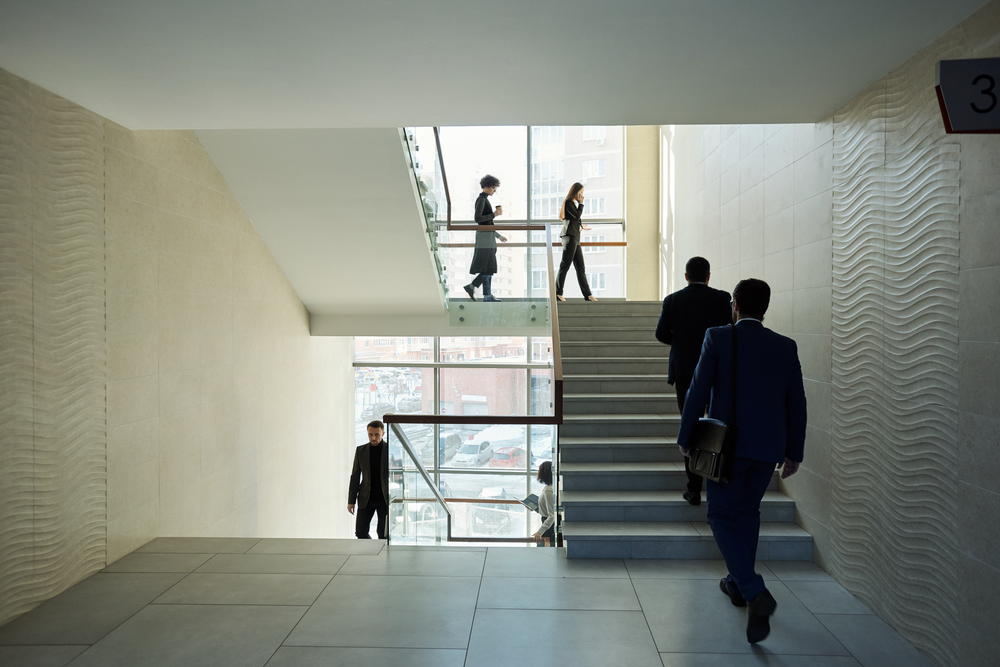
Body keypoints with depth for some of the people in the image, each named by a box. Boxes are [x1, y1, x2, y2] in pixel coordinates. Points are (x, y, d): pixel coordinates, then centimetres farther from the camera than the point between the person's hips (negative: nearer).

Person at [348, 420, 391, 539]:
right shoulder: (361, 451, 4)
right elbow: (355, 477, 7)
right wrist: (351, 500, 4)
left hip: (385, 499, -2)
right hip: (366, 499, 2)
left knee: (383, 534, -2)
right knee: (361, 532, 2)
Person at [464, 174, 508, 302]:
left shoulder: (484, 200, 20)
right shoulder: (481, 200, -10)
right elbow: (477, 219, -21)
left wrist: (498, 235, 24)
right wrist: (494, 214, -14)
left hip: (487, 236, 10)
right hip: (485, 236, -10)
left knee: (489, 268, 10)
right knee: (488, 267, -6)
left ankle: (471, 286, 11)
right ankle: (487, 296, -2)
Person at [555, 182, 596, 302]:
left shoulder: (574, 203, 22)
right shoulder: (569, 202, -6)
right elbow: (577, 216, -15)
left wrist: (581, 226, 26)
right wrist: (581, 203, -6)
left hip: (575, 238, 10)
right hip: (569, 237, -10)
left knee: (580, 267, 5)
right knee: (565, 265, -8)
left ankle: (587, 294, 4)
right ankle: (558, 293, -4)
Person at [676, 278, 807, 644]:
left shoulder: (718, 337, -6)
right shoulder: (786, 347, 5)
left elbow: (698, 391, -10)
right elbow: (796, 405, 7)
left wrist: (685, 437, 0)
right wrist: (794, 452, 16)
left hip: (727, 443, -4)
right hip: (769, 447, 5)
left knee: (723, 516, 5)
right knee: (748, 511, 22)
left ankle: (755, 592, -11)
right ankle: (738, 583, 34)